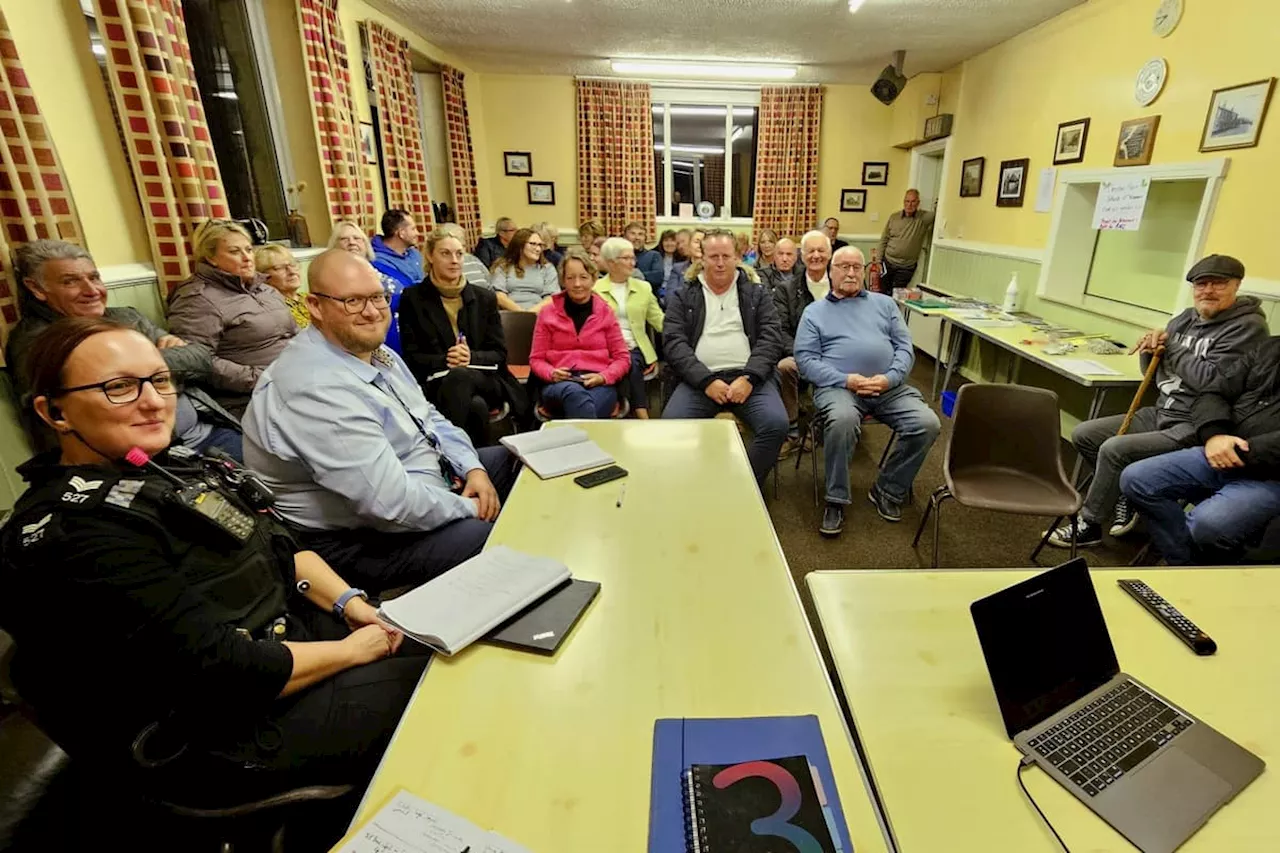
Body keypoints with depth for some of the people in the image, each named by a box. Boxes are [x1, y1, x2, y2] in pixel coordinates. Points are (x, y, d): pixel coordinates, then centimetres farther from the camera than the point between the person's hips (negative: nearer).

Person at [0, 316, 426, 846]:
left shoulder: (162, 471, 4)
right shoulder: (72, 531, -24)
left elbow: (277, 545, 7)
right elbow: (222, 671, -27)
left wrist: (350, 603, -7)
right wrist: (353, 650, -17)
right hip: (225, 734, -8)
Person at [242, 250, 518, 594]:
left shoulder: (374, 350, 1)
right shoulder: (315, 388, -30)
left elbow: (428, 418, 9)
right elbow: (392, 504, -33)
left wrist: (472, 468, -6)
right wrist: (470, 509, -19)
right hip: (359, 539, -10)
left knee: (511, 459, 16)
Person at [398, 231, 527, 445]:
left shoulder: (485, 298, 14)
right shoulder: (413, 298, 9)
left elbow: (500, 353, 8)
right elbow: (411, 356, 3)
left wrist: (472, 357, -14)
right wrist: (445, 361, -18)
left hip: (484, 381, 2)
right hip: (436, 383, -1)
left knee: (460, 376, -37)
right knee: (476, 406, -37)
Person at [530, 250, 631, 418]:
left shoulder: (606, 312, 12)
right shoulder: (547, 314, 12)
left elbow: (622, 357, 12)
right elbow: (536, 359, 14)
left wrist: (602, 377, -8)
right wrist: (551, 373, -9)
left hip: (599, 385, 0)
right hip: (559, 384, 1)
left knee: (578, 408, -37)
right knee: (575, 393, -38)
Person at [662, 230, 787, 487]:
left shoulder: (756, 293, 16)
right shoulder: (682, 296, 14)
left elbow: (771, 337, 5)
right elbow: (673, 342, 1)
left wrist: (748, 378, -12)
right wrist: (707, 381, -13)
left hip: (749, 377, 1)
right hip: (700, 379, 0)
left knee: (776, 424, -26)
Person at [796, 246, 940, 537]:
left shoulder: (885, 303, 21)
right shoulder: (814, 311, 12)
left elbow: (905, 347, 12)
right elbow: (805, 358, 0)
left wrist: (890, 377, -9)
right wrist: (846, 380, -14)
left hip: (890, 386, 4)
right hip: (838, 386, -3)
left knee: (927, 424, -20)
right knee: (842, 420, -37)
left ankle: (887, 490, 3)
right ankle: (836, 500, -17)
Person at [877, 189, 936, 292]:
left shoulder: (924, 218, -5)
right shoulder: (893, 217, 1)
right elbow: (884, 240, 5)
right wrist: (879, 260, 1)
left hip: (906, 268, -2)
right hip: (888, 263, 2)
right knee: (882, 292, 7)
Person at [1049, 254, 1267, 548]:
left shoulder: (1248, 326, -10)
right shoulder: (1186, 318, 11)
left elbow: (1212, 380, -22)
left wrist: (1171, 346, -12)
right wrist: (1153, 349, -5)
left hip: (1194, 427, -8)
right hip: (1159, 413, 8)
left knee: (1114, 449, -27)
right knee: (1082, 435, -2)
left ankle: (1089, 526, -9)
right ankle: (1128, 496, 13)